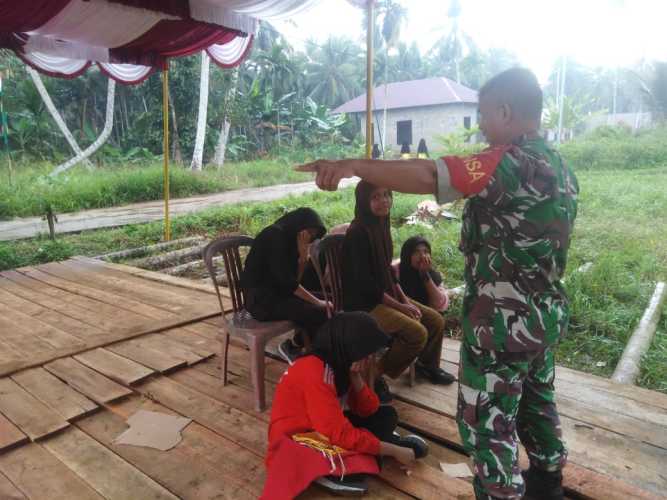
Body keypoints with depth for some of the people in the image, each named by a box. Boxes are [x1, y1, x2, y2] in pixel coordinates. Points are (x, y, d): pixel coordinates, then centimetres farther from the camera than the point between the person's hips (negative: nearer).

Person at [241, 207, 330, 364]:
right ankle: (292, 346, 4)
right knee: (318, 312, -21)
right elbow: (286, 282, -21)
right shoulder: (275, 236, -16)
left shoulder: (289, 239, 12)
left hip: (277, 292, 10)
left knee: (327, 302, 2)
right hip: (261, 299, -10)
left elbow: (294, 280, 6)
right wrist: (317, 302, -16)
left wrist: (303, 254, -8)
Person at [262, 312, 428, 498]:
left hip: (329, 429, 9)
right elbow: (342, 435, -29)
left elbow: (369, 410, -1)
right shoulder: (314, 373, -28)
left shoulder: (338, 363, -1)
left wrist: (355, 377, -18)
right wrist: (395, 451, -20)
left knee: (387, 414, 2)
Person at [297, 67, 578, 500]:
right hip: (547, 311, 10)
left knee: (486, 419, 6)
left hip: (505, 317, -10)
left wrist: (355, 165, -35)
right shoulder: (559, 166, 9)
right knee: (536, 399, 27)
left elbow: (429, 175, -36)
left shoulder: (512, 163, -22)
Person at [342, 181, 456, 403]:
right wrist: (398, 306, -14)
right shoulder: (358, 233, -20)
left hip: (387, 296, 9)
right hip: (363, 303, -8)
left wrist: (405, 299, 2)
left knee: (436, 321, 4)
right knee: (417, 333, -21)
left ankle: (428, 365, 30)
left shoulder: (381, 227, 7)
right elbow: (364, 282, -21)